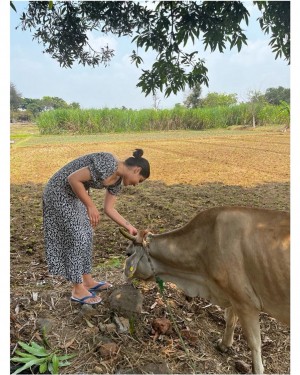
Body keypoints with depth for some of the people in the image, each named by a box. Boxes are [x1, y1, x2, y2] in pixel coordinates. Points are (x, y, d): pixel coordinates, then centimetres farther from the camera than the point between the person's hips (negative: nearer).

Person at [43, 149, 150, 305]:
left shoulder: (118, 179, 3)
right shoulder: (107, 165, -26)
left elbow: (109, 209, 11)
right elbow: (73, 179, -27)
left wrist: (129, 226, 9)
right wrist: (90, 206, -22)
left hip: (73, 194, 10)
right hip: (60, 191, -10)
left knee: (86, 235, 13)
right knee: (76, 238, -5)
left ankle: (87, 281, 26)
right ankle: (78, 290, 9)